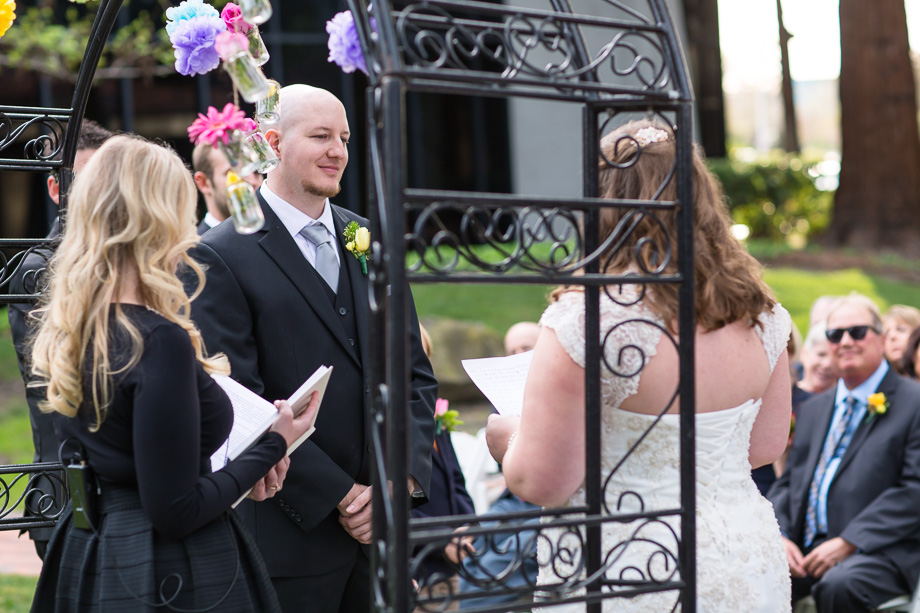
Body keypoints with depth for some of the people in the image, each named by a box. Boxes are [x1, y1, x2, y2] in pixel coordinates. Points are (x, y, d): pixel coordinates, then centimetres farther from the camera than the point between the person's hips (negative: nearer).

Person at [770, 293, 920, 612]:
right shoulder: (813, 409, 23)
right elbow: (787, 483, 21)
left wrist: (847, 543, -16)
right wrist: (781, 536, -1)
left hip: (880, 553, -5)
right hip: (805, 551, 5)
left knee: (838, 585, -37)